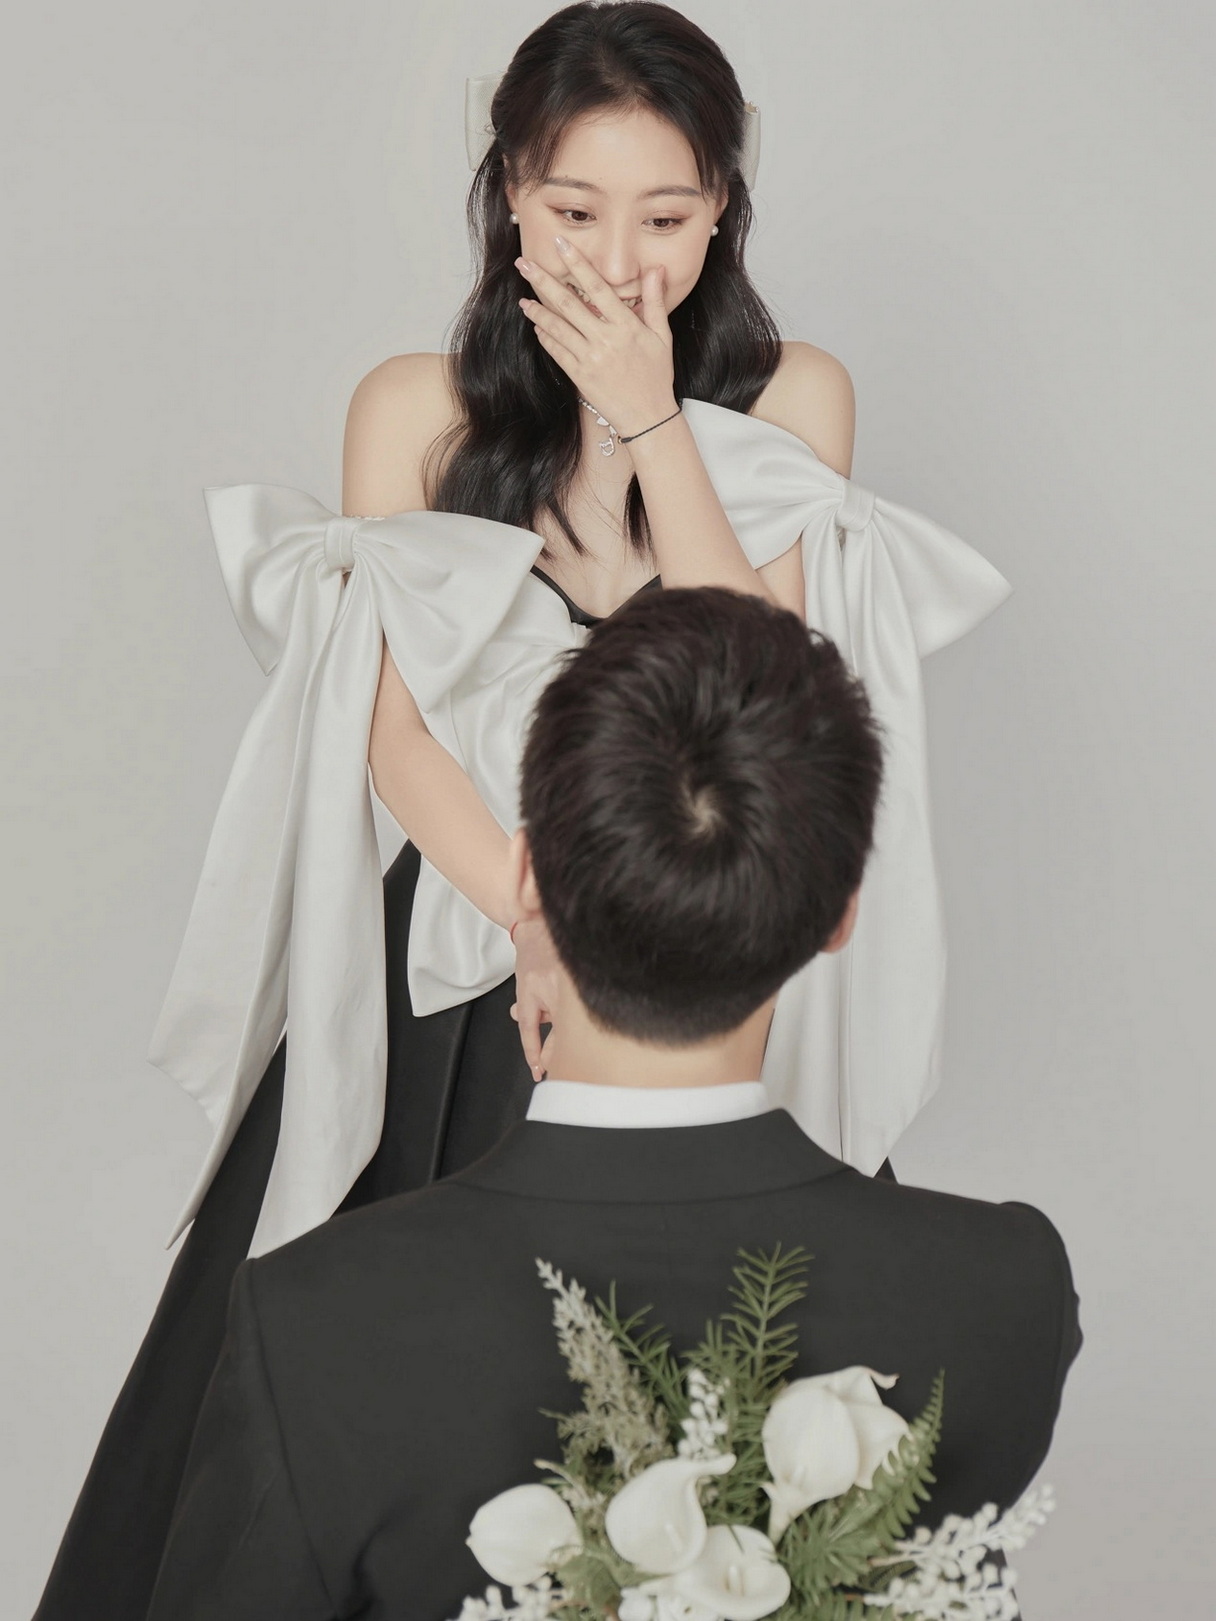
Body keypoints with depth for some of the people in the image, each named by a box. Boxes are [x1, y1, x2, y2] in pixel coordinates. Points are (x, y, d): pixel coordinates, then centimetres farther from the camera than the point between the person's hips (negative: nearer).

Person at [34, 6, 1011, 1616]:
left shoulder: (792, 398, 2)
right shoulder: (415, 408, 1)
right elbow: (398, 727, -6)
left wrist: (646, 422, -14)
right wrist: (541, 926, -19)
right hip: (467, 938, 0)